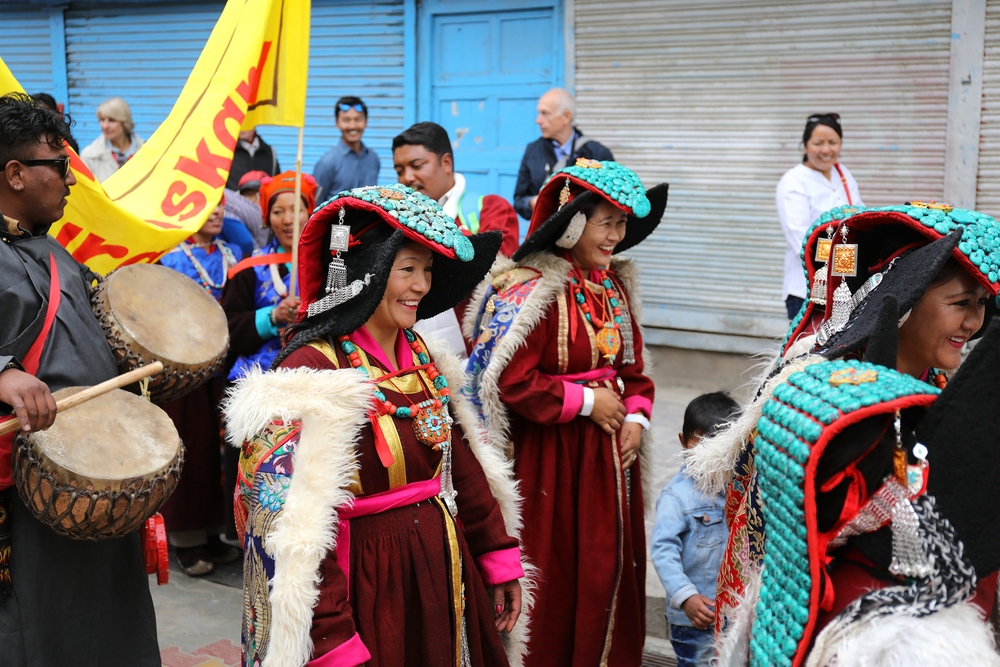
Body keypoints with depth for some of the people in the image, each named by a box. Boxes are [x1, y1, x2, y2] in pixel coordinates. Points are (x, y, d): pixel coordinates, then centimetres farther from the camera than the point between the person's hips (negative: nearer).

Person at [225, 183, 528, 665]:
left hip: (444, 576, 7)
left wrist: (499, 559, 12)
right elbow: (293, 525, -22)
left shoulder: (421, 358, 5)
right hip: (367, 590, -7)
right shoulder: (311, 375, -19)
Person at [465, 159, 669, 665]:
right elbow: (512, 381, -23)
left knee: (610, 570, 14)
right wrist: (586, 401, -15)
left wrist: (636, 416, -1)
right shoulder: (530, 290, -17)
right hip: (550, 458, -7)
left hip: (609, 452, 7)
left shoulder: (614, 283, 9)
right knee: (554, 582, 3)